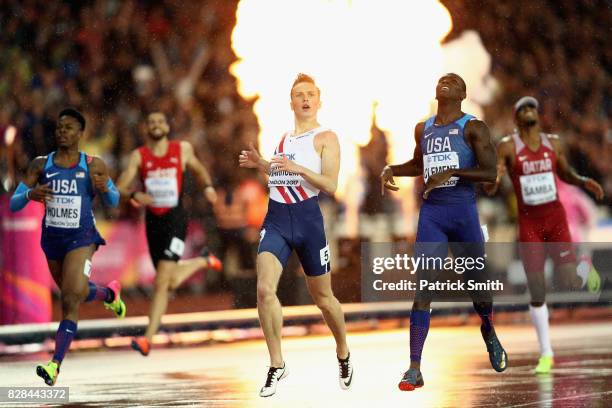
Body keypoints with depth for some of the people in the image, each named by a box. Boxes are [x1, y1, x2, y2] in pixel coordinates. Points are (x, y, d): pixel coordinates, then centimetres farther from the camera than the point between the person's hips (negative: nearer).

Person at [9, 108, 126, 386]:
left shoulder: (94, 166, -3)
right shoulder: (41, 165, -1)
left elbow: (113, 201, 10)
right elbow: (13, 204, -2)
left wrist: (105, 189, -14)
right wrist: (30, 194, -25)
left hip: (82, 238, -4)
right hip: (52, 238, 4)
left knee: (71, 300, -20)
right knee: (75, 295, 22)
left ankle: (55, 365, -23)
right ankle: (109, 293, 57)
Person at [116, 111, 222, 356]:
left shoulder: (183, 149, 3)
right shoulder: (139, 156, 0)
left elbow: (199, 170, 21)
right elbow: (120, 187, -8)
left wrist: (207, 186, 1)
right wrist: (135, 195, -30)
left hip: (175, 218, -3)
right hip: (153, 221, 3)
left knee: (162, 282, -15)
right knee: (171, 281, 16)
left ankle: (148, 338, -16)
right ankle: (203, 261, 47)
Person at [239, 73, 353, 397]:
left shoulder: (325, 138, 0)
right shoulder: (284, 139, 17)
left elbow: (330, 185, -10)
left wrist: (295, 167, -21)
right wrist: (261, 164, 15)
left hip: (307, 218, -4)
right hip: (276, 218, 4)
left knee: (323, 297, 9)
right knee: (264, 289, -17)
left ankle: (343, 355, 34)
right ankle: (277, 365, -8)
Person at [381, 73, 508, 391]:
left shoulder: (473, 127, -3)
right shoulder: (423, 129, 13)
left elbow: (490, 173, -12)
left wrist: (451, 172, -21)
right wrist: (392, 170, 13)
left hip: (463, 211, -3)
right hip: (431, 212, 3)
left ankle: (489, 334, 44)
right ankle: (414, 368, -15)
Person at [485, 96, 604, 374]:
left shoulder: (553, 143, 3)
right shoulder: (507, 147, -6)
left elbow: (565, 174, 19)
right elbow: (489, 189, -10)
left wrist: (585, 182, -1)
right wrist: (494, 178, -33)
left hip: (556, 219, 2)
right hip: (528, 224, -2)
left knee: (571, 284, -7)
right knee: (537, 292, -3)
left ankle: (586, 271, 32)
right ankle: (546, 354, 10)